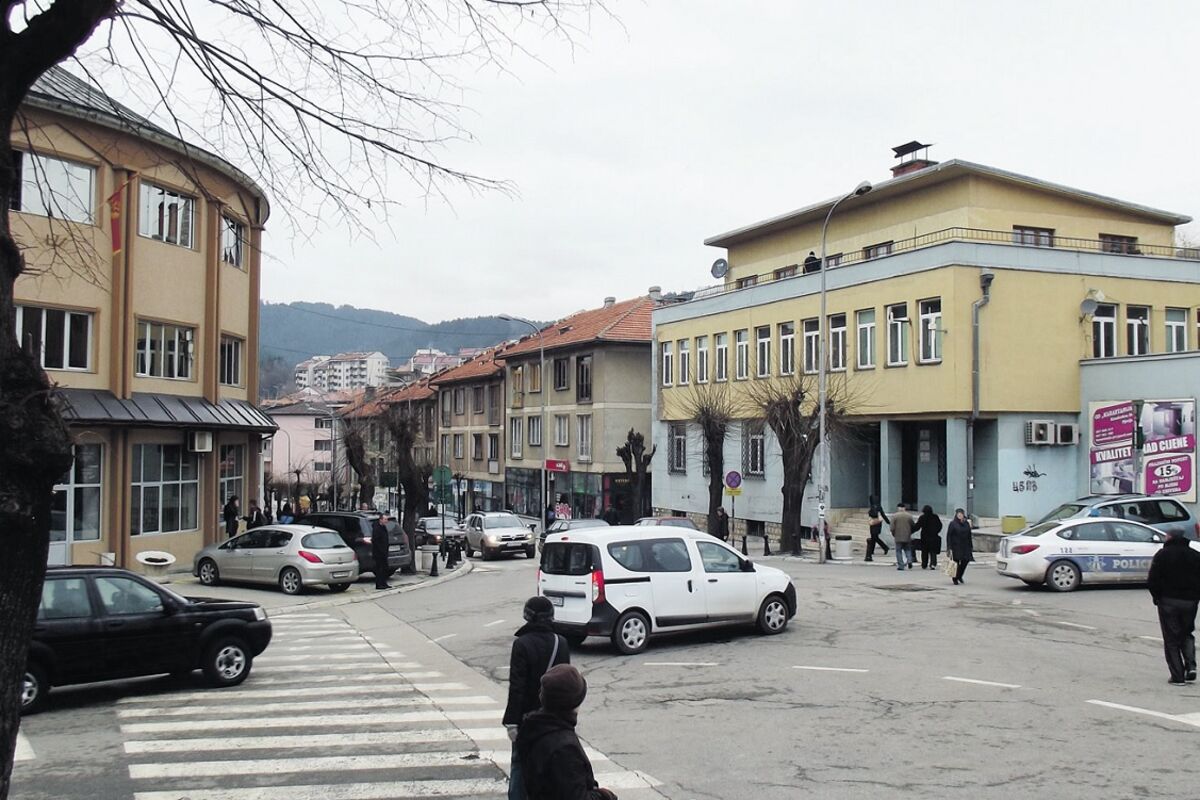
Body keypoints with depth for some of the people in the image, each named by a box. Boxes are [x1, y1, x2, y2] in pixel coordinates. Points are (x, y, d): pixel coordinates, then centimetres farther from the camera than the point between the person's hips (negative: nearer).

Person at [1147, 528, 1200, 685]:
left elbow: (1153, 581, -9)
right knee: (1187, 635, 21)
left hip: (1168, 601, -3)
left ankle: (1178, 676, 0)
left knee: (1171, 639, 3)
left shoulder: (1162, 554, -5)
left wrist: (1157, 597, 4)